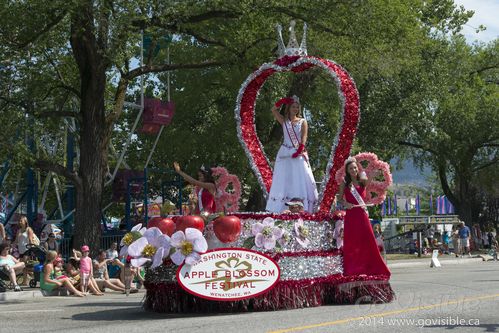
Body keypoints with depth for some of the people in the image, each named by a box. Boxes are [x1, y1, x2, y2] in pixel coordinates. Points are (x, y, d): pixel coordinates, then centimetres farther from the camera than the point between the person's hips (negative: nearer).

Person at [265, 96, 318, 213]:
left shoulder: (302, 122, 7)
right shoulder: (284, 121, 9)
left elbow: (304, 138, -4)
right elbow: (273, 110, 0)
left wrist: (299, 150, -17)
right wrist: (283, 101, -2)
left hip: (299, 153, -1)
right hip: (285, 153, 1)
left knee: (301, 179, -6)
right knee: (283, 180, -2)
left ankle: (303, 208, -6)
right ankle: (280, 209, -3)